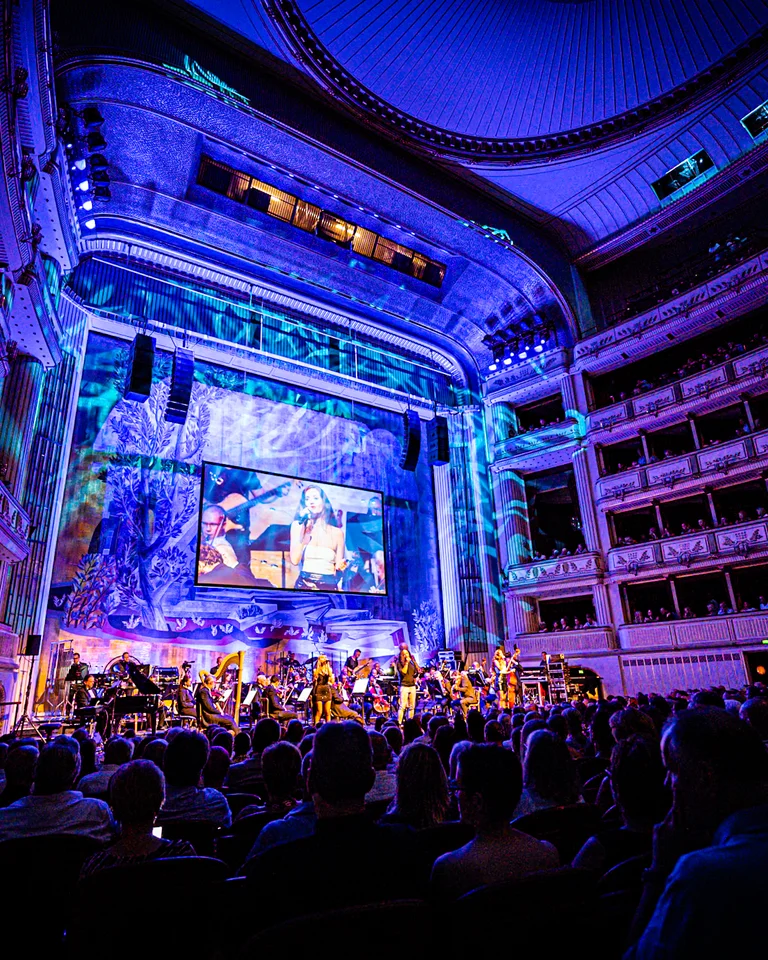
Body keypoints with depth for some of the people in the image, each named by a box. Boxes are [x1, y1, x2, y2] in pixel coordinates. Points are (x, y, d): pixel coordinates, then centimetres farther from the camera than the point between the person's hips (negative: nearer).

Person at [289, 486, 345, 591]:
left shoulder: (337, 532, 5)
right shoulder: (298, 526, 4)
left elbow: (338, 567, 10)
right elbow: (295, 560, -8)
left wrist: (341, 566, -11)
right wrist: (302, 526, -8)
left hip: (329, 584, 1)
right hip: (304, 583, -1)